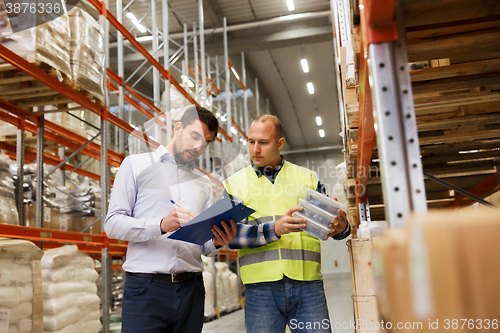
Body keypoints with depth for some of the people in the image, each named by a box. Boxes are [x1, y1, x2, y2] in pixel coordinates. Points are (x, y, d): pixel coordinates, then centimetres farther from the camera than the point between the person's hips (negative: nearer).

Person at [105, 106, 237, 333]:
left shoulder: (204, 183, 18)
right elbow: (113, 223, -4)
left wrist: (217, 242, -9)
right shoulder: (136, 165, 6)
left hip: (190, 289, 4)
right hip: (146, 288, -3)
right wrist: (161, 225, -19)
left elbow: (205, 246, 14)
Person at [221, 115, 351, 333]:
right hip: (260, 288, -1)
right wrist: (274, 229, -20)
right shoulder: (234, 184, 8)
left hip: (308, 285, 1)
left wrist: (341, 228, -12)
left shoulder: (307, 178, 13)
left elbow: (329, 223, 13)